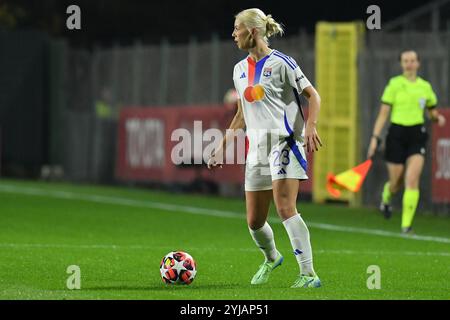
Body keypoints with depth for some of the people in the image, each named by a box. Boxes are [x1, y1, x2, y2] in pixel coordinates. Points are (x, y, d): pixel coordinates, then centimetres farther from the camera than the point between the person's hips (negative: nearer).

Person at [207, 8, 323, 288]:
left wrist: (311, 127, -21)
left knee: (285, 208, -20)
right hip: (256, 148, 7)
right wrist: (223, 147, 22)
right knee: (254, 220, 6)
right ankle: (271, 258, 37)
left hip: (285, 142, -7)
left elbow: (313, 96, -5)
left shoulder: (280, 63, -5)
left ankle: (308, 274, -19)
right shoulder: (240, 70, 16)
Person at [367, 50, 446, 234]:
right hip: (397, 134, -1)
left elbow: (432, 111, 20)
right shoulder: (394, 84, -1)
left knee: (412, 180, -15)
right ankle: (386, 198, 44)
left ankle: (406, 224, -12)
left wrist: (438, 118, -3)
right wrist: (375, 137, -6)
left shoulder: (425, 86, 7)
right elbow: (383, 113, -1)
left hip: (417, 135, 1)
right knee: (396, 183, 7)